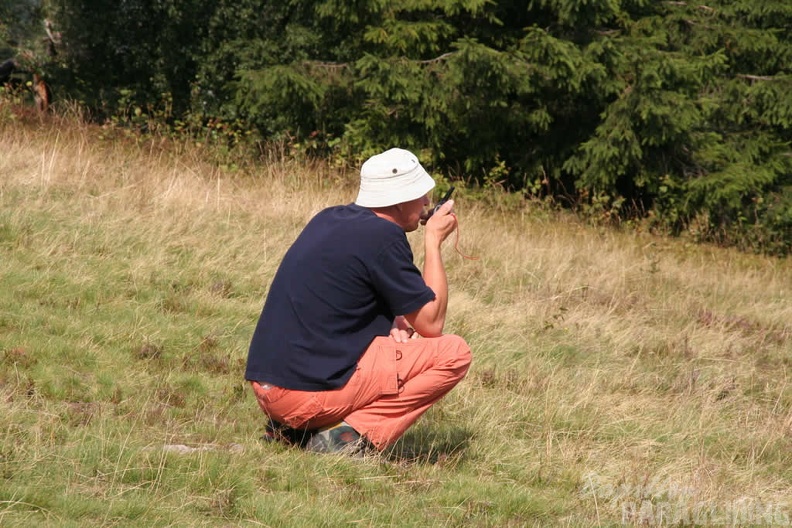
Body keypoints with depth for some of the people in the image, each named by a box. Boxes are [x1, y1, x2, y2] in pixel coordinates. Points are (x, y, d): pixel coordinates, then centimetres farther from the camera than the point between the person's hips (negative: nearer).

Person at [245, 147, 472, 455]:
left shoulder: (329, 219, 14)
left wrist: (395, 320, 9)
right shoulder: (382, 236, -11)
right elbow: (431, 323, -5)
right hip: (310, 390, -8)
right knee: (454, 353, -1)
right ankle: (355, 435, -10)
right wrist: (434, 241, 4)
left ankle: (292, 429, 15)